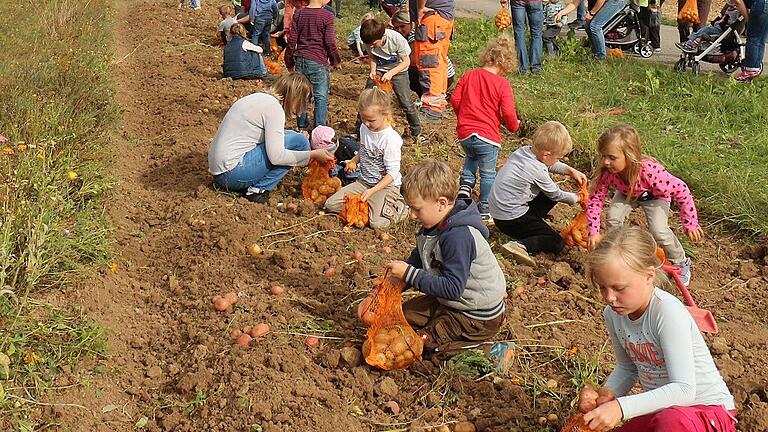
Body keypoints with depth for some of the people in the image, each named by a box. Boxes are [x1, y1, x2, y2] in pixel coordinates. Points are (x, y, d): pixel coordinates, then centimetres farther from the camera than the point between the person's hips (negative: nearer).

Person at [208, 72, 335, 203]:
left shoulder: (259, 98, 16)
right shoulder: (273, 107, -12)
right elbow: (276, 156, -19)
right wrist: (312, 155, -10)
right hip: (233, 172, -10)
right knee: (299, 141, -8)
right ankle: (259, 189, -8)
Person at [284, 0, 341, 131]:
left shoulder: (299, 13, 4)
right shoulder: (327, 16, -10)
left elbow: (292, 39, 5)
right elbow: (330, 42, -11)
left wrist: (290, 61, 15)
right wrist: (336, 61, 5)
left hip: (300, 60, 5)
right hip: (318, 62, -5)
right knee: (321, 97, 2)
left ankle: (303, 127, 22)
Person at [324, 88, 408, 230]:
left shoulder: (391, 139, -22)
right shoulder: (364, 129, 1)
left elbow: (392, 173, -21)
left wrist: (372, 191, -30)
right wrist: (353, 161, 0)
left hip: (386, 185, -7)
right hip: (364, 181, 7)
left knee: (377, 223, -29)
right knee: (330, 205, -6)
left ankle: (397, 206, 1)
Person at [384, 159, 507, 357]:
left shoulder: (459, 236, -32)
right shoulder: (435, 226, -2)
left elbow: (452, 288, -32)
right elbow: (418, 257, 13)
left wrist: (409, 273, -29)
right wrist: (400, 270, -6)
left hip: (479, 317, -10)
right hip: (451, 302, 10)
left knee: (422, 342, -14)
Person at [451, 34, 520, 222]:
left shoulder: (468, 75, 2)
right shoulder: (502, 84, -10)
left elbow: (455, 99, 3)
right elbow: (509, 113, -13)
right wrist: (514, 125, 9)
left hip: (464, 133, 5)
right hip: (487, 135, -4)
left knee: (471, 157, 34)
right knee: (488, 173, 11)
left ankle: (465, 183, 11)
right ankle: (485, 210, 18)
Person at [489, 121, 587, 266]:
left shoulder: (524, 150, -1)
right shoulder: (537, 171, -24)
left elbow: (550, 165, 21)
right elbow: (556, 195, -6)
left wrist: (571, 170, 11)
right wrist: (576, 198, 12)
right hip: (511, 220, -9)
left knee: (548, 194, 19)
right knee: (557, 243, -3)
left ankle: (533, 223, 12)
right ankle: (520, 245, -22)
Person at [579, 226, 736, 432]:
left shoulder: (668, 312, -26)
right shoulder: (613, 314, -5)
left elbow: (684, 389, -31)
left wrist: (621, 407, -39)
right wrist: (606, 393, -10)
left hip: (708, 410, -7)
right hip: (660, 409, 7)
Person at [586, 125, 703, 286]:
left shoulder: (649, 171, -44)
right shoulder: (606, 172, -34)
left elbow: (681, 191, -32)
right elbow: (595, 200, -23)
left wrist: (690, 224, -25)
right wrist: (594, 232, -34)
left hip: (655, 196, -3)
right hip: (627, 194, 3)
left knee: (659, 231, -22)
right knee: (612, 219, -22)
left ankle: (681, 263, 6)